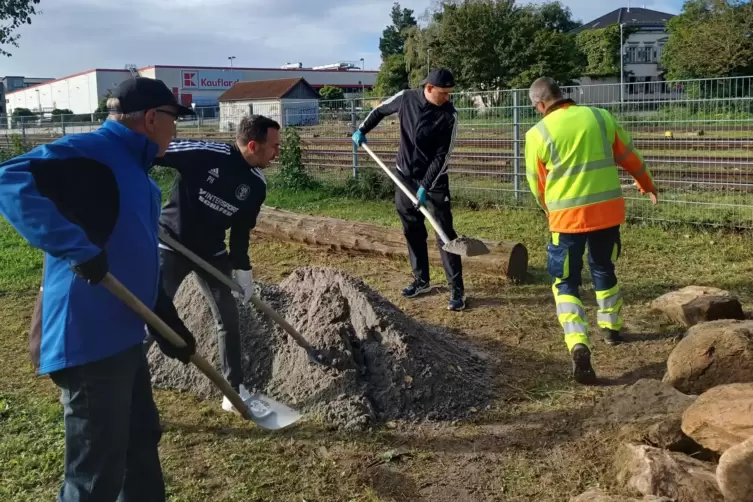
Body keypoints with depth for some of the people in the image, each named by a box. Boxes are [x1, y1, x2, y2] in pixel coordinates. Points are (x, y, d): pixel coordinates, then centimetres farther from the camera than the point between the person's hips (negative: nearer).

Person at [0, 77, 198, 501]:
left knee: (142, 441, 24)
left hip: (123, 333, 10)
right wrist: (79, 249, -33)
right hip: (91, 338, -10)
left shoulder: (133, 170, 16)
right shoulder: (90, 152, -14)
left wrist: (169, 321, 19)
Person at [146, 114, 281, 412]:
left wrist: (242, 268, 5)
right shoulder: (204, 155, -25)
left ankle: (235, 391, 19)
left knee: (229, 318, 5)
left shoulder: (256, 184, -6)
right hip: (171, 245, -5)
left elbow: (241, 230, 6)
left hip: (212, 252, 5)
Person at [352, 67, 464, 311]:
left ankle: (457, 290, -2)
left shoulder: (449, 115, -16)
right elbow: (380, 110, 15)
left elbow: (443, 156, -17)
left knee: (445, 234, -6)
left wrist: (426, 186, -21)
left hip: (434, 180, -4)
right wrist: (362, 129, 14)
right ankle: (421, 280, 25)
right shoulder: (406, 98, -6)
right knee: (413, 232, 11)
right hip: (405, 176, 4)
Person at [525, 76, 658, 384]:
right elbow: (629, 157, 16)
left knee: (566, 283, 6)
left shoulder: (538, 133, -6)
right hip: (607, 210, 4)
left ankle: (578, 345, -13)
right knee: (604, 270, 26)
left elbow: (537, 184, 4)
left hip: (567, 216, -3)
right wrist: (647, 185, 34)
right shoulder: (601, 117, 3)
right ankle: (611, 328, 42)